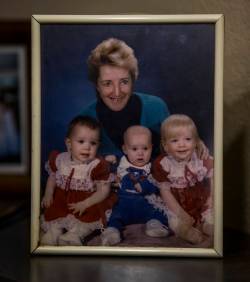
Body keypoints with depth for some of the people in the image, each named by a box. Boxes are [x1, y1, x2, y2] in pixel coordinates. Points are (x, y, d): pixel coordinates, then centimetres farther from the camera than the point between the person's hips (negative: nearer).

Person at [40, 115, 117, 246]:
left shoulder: (98, 166, -17)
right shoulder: (59, 159, -4)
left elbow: (104, 190, -16)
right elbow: (52, 176, 15)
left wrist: (85, 204, -25)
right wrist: (48, 194, 0)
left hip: (88, 203, -4)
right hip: (62, 200, 4)